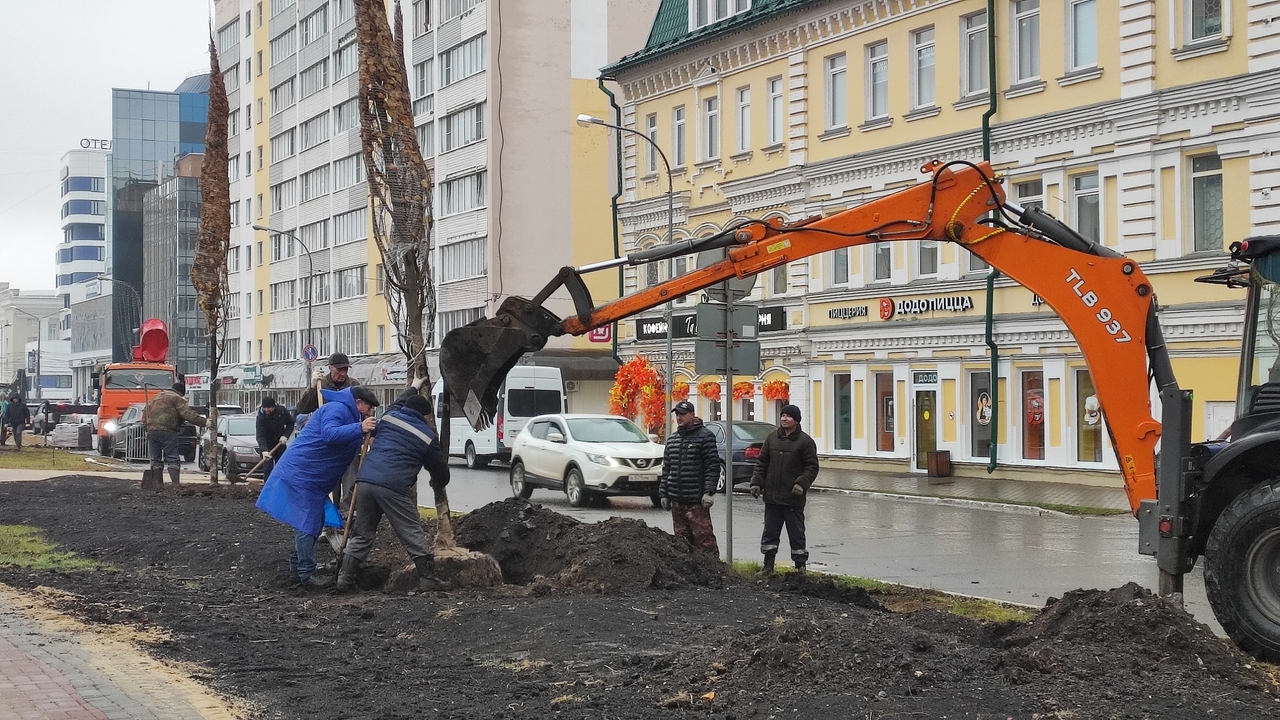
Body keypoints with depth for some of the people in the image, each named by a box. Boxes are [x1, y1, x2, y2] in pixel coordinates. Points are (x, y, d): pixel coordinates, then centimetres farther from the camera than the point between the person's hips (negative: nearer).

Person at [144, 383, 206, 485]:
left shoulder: (156, 397, 26)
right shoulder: (177, 399, 0)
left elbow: (145, 412, 30)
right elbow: (188, 414, -10)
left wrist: (146, 428, 30)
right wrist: (204, 422, -10)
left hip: (151, 431, 6)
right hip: (167, 431, -6)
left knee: (156, 458, 11)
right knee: (172, 459, -7)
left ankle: (158, 483, 7)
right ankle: (176, 484, -18)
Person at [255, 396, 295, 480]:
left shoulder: (282, 411, -12)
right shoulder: (261, 417, -22)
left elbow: (290, 423, 3)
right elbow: (260, 435, -29)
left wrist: (285, 435, -14)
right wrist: (264, 450, -42)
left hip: (280, 443, 3)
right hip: (267, 445, -3)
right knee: (267, 468, -11)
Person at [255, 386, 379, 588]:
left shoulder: (349, 414, 17)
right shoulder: (336, 409, -17)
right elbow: (329, 434, -34)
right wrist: (359, 428, -44)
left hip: (314, 478, 11)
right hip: (301, 472, -11)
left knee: (312, 522, 15)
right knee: (307, 523, -9)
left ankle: (297, 565, 25)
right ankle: (306, 573, -6)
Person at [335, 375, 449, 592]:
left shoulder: (389, 417, 18)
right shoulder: (427, 436, 8)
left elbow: (397, 405, 44)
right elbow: (439, 466, 20)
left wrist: (412, 388, 60)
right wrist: (439, 482, 43)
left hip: (365, 481, 5)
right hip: (394, 488, -5)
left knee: (361, 534, 15)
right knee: (413, 534, 4)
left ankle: (345, 578, 15)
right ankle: (428, 578, 6)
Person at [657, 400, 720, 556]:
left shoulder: (705, 436, -3)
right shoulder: (672, 439, 17)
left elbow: (713, 466, -8)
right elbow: (666, 469, 21)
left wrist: (709, 492, -16)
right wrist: (663, 493, 16)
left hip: (697, 500, -7)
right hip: (676, 500, 7)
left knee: (703, 537, -7)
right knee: (682, 539, 11)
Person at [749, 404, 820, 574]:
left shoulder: (805, 441, -4)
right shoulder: (771, 438, 9)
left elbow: (812, 467, -5)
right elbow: (761, 463, 14)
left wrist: (802, 484, -18)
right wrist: (756, 482, 4)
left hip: (793, 498, -5)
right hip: (772, 496, 5)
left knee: (796, 533, 2)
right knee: (770, 532, 11)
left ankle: (800, 566, 11)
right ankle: (768, 566, 20)